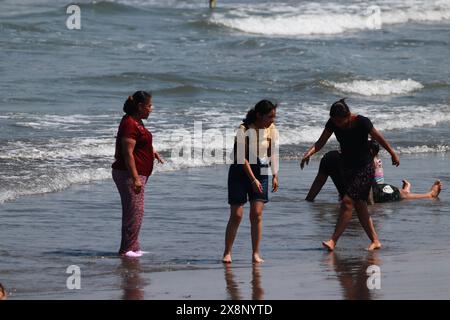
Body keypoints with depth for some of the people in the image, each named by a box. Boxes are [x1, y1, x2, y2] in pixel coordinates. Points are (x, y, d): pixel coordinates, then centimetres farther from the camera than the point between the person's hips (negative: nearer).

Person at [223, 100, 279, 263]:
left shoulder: (272, 130, -1)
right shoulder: (244, 130, -17)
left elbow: (273, 153, 10)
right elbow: (242, 157, -18)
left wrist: (275, 175, 2)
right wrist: (253, 180, -22)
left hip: (261, 172, 4)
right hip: (240, 172, -4)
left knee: (257, 213, -4)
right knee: (236, 215, -4)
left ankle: (256, 253, 1)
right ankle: (227, 253, 4)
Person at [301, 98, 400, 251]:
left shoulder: (362, 122, -21)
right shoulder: (333, 123, -7)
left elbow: (379, 138, -8)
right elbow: (321, 142, -6)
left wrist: (393, 154, 4)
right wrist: (309, 153, -26)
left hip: (365, 169, -6)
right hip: (347, 168, 6)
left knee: (348, 201, -14)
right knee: (359, 205, 7)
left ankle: (333, 241, -15)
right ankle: (375, 241, 15)